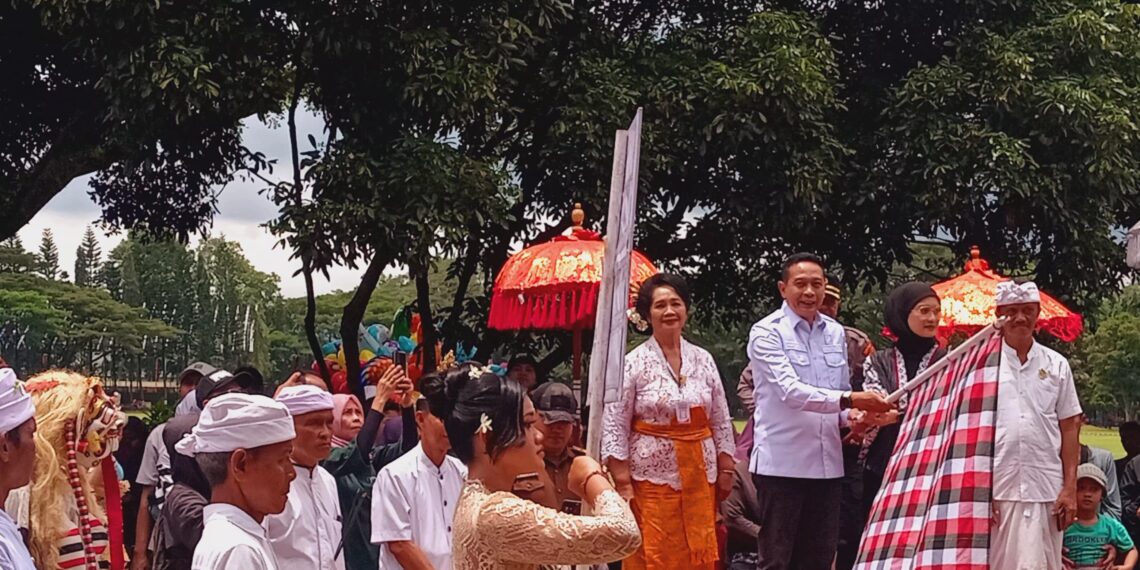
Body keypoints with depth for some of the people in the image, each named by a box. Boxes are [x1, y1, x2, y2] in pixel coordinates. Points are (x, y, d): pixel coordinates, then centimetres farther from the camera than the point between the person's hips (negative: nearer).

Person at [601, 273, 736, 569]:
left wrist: (726, 470, 7)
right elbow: (614, 429, -7)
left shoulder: (703, 360, 8)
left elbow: (721, 422, 12)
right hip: (652, 478, -4)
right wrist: (623, 484, -11)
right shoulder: (633, 363, -5)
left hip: (700, 476, 4)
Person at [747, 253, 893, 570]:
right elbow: (789, 390, -19)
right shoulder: (767, 333, -7)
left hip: (827, 462, 6)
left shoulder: (836, 333, 12)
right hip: (782, 463, -6)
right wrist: (849, 400, -28)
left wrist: (852, 415, -2)